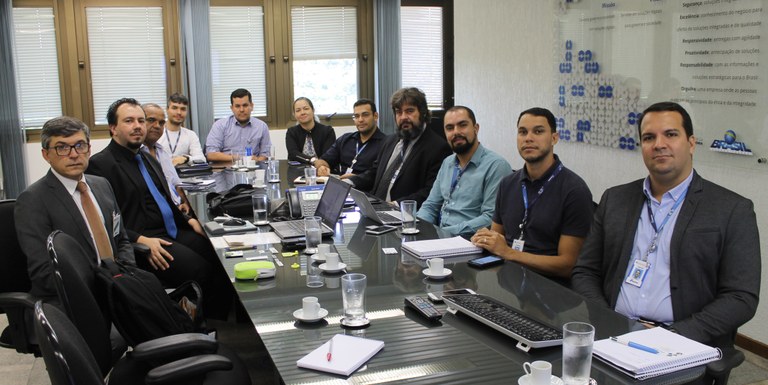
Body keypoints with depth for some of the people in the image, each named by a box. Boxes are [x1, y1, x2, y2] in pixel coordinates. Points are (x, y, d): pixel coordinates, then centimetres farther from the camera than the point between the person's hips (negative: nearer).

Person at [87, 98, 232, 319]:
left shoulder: (147, 159, 20)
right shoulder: (100, 164, -6)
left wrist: (189, 221, 10)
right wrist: (141, 241, -23)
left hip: (173, 233, 8)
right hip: (140, 244, -8)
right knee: (201, 271, -27)